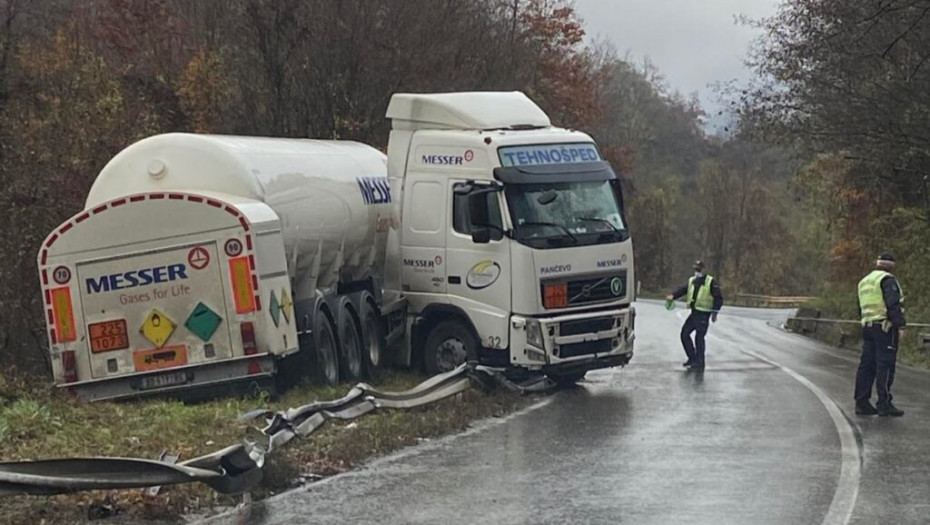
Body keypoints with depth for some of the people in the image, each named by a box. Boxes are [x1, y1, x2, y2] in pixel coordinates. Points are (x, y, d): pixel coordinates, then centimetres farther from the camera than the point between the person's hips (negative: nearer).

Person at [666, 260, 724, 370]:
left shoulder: (711, 282, -7)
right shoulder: (691, 281, 13)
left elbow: (718, 298, -10)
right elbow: (683, 290, 3)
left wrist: (714, 312, -16)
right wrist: (673, 296, -16)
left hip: (704, 315, -8)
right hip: (694, 313, 8)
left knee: (699, 337, -7)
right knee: (684, 333, 9)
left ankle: (699, 363, 2)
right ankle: (692, 358, 22)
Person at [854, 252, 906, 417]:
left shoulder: (864, 282, 19)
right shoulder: (887, 280, -7)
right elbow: (893, 304, -16)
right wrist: (899, 325, -15)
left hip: (867, 326, 8)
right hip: (885, 327, -8)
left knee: (867, 365, 8)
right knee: (885, 366, -8)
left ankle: (862, 403, 7)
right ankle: (884, 404, -10)